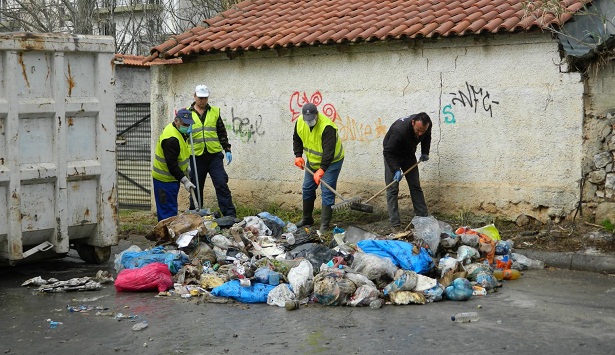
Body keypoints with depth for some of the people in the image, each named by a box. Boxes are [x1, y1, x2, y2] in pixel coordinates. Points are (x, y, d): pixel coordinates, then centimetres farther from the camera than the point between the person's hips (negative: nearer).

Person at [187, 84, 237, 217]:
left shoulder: (215, 112, 9)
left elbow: (222, 133, 13)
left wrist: (227, 149, 7)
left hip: (215, 155, 0)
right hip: (196, 157, 0)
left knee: (221, 184, -6)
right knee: (196, 188, 7)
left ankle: (230, 215, -4)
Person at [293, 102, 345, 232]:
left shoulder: (327, 127, -33)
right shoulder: (299, 122, -12)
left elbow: (329, 151, -35)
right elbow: (297, 140, 7)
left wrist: (321, 170, -40)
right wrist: (298, 156, -5)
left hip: (331, 161, -7)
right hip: (312, 161, 7)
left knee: (327, 192, -10)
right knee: (307, 189, 13)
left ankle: (324, 225, -5)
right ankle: (307, 219, 30)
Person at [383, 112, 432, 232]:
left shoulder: (427, 125, -21)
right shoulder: (400, 129, -40)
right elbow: (388, 152, -30)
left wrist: (425, 153, -3)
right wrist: (396, 170, -35)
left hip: (409, 154, 5)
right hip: (392, 155, -5)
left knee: (416, 186, 5)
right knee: (392, 189, -10)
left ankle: (423, 218, 12)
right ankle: (394, 225, -9)